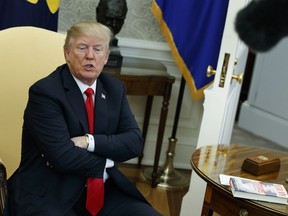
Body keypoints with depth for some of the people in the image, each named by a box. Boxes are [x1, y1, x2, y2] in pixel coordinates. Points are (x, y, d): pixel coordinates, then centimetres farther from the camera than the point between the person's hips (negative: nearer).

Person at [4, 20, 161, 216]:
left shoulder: (115, 88, 6)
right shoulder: (44, 91, -12)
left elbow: (135, 142, -2)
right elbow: (62, 156, -21)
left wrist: (90, 142, -16)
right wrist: (106, 163, -6)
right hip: (48, 196, -6)